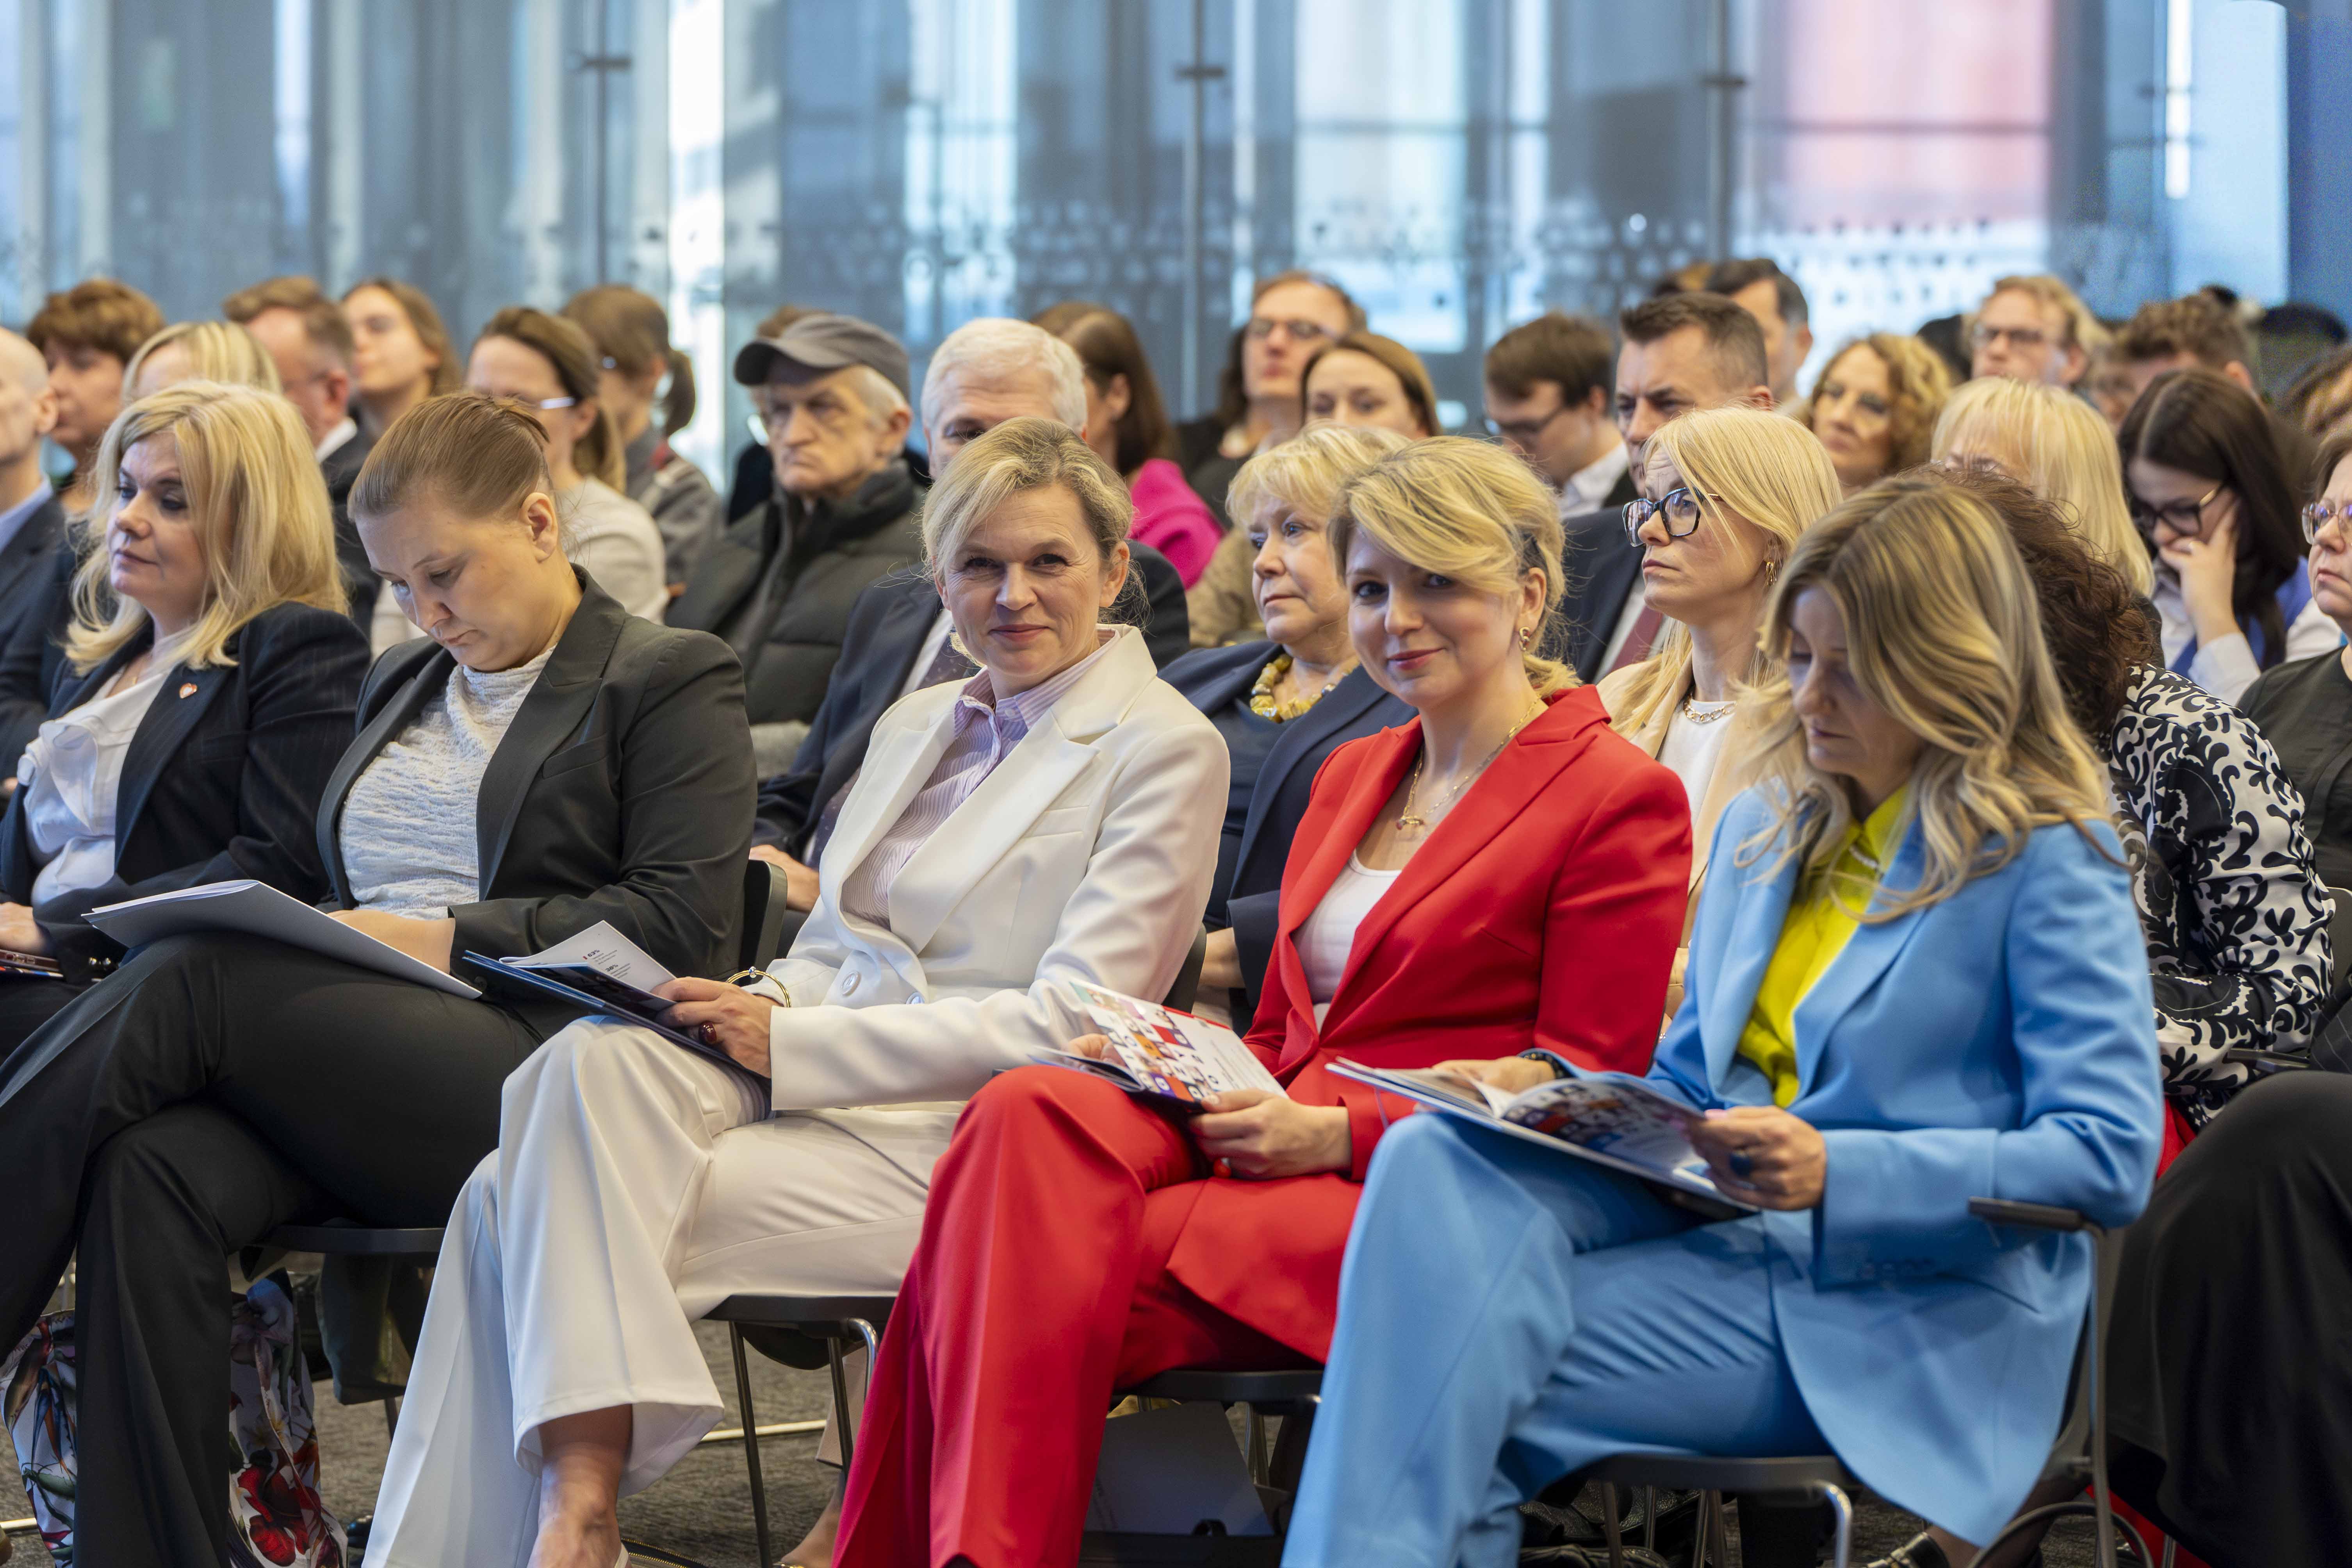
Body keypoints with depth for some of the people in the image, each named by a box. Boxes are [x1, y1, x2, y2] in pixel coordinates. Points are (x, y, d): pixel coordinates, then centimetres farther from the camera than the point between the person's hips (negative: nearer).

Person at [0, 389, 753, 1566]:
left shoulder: (672, 684, 8)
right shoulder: (397, 686, 29)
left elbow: (689, 927, -4)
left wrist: (446, 937, -9)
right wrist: (302, 931, 5)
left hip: (529, 1070, -6)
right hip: (348, 1078, 6)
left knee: (188, 978, -29)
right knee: (152, 1170, -30)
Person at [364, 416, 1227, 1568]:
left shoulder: (1162, 751, -2)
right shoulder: (916, 728, 22)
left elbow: (1073, 1024, -11)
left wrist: (794, 1043, -14)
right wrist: (752, 1010, -4)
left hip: (952, 1140, -7)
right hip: (819, 1086, 7)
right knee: (593, 1058, -25)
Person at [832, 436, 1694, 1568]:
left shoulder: (1619, 796, 0)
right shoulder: (1354, 775, 24)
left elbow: (1582, 1093, -6)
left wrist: (1339, 1132, -14)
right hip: (1280, 1128, 7)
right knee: (1028, 1116, -25)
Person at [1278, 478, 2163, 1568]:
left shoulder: (2046, 861, -3)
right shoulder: (1762, 829, 20)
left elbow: (2109, 1158, -11)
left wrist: (1839, 1173, -21)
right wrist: (1556, 1091, 2)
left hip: (1909, 1309, -7)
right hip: (1726, 1229, 7)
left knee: (1462, 1367, -26)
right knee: (1438, 1160, -24)